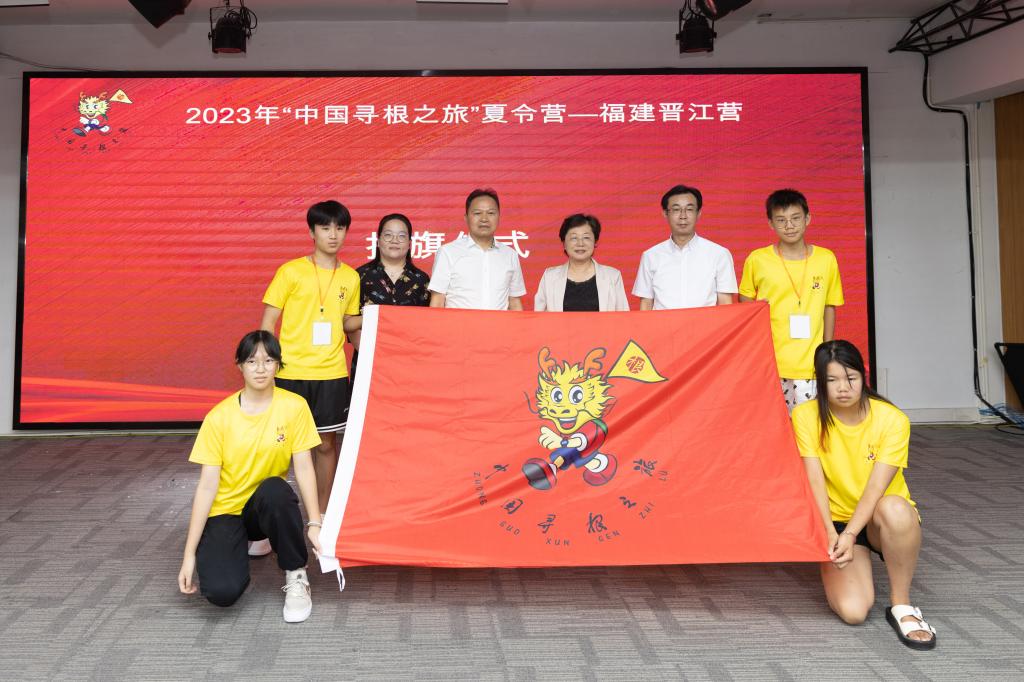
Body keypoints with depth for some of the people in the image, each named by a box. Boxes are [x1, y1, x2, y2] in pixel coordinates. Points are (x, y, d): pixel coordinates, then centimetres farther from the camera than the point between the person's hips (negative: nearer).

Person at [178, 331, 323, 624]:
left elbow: (304, 468, -10)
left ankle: (296, 576, -13)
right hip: (225, 511, -1)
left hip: (266, 507, 1)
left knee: (274, 489, -36)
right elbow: (207, 485, -12)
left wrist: (314, 524, -20)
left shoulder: (294, 406, -11)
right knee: (222, 592, -24)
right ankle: (241, 544, 13)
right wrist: (190, 554, -13)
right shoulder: (219, 416, -12)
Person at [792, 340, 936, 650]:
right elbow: (814, 480, -18)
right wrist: (830, 532, -33)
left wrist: (849, 535, -35)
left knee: (894, 509, -39)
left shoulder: (892, 420, -15)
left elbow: (876, 488, -22)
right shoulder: (806, 416, -12)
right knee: (852, 610, -22)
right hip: (837, 522, 1)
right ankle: (835, 570, 15)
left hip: (881, 522, 0)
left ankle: (900, 605, -17)